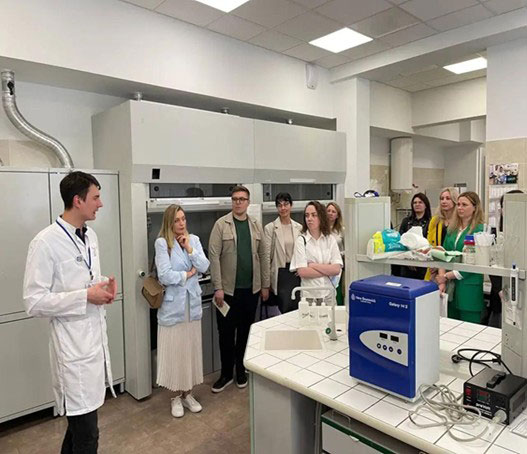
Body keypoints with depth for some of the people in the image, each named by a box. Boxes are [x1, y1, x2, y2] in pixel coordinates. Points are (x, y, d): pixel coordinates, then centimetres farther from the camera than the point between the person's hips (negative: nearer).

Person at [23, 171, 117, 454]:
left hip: (97, 337, 7)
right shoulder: (45, 242, -16)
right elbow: (34, 303, -16)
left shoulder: (91, 236, 7)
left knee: (79, 421, 22)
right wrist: (85, 296, -20)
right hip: (73, 346, -7)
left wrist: (104, 285, -1)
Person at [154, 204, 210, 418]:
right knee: (174, 351, 5)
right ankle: (176, 396, 23)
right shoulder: (162, 243, -10)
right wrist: (187, 274, -7)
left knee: (191, 349, 12)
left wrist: (189, 248, -13)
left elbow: (204, 267, -5)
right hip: (173, 304, -4)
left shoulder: (194, 239, 5)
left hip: (192, 302, 4)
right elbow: (164, 276, -17)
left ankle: (187, 393, 28)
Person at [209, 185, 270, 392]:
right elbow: (214, 257, -9)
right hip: (228, 289, -3)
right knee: (226, 333, 7)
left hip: (251, 289, 3)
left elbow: (262, 256, 9)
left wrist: (265, 284, 7)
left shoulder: (256, 225, 7)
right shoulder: (221, 224, -5)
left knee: (245, 331, 14)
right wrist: (218, 288, -13)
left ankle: (241, 371, 32)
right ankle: (226, 374, 24)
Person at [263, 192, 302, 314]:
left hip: (296, 272, 4)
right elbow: (267, 256, -5)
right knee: (286, 309, -1)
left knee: (298, 309, 7)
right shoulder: (270, 228, -4)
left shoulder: (299, 227, 7)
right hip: (280, 273, -3)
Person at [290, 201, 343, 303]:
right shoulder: (301, 240, -3)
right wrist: (328, 270, -7)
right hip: (309, 295, -2)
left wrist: (313, 265, -12)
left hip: (329, 295, 2)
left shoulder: (331, 239, 4)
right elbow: (302, 272, -12)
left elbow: (337, 269, -6)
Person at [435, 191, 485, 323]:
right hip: (450, 286, 6)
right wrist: (441, 281, -7)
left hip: (469, 286, -5)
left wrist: (446, 276, -11)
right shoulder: (452, 228, 11)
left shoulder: (480, 230, -8)